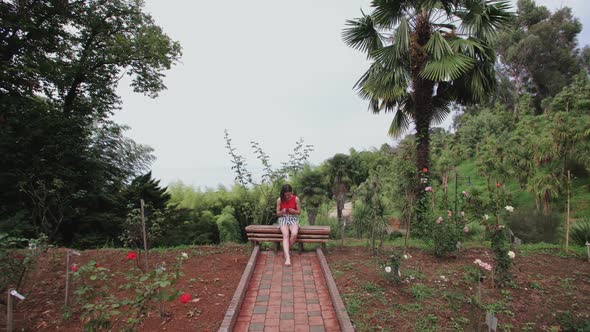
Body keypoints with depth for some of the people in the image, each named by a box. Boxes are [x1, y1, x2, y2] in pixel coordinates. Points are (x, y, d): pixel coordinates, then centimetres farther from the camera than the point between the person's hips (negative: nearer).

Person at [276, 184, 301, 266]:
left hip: (293, 219, 0)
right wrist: (282, 211, -21)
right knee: (286, 235, -30)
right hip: (283, 219, 0)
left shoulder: (296, 199, -7)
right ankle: (287, 256, -37)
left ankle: (286, 251, -9)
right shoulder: (279, 200, -6)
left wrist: (293, 211, -21)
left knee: (294, 234, -31)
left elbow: (299, 212, 1)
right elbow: (277, 213, 2)